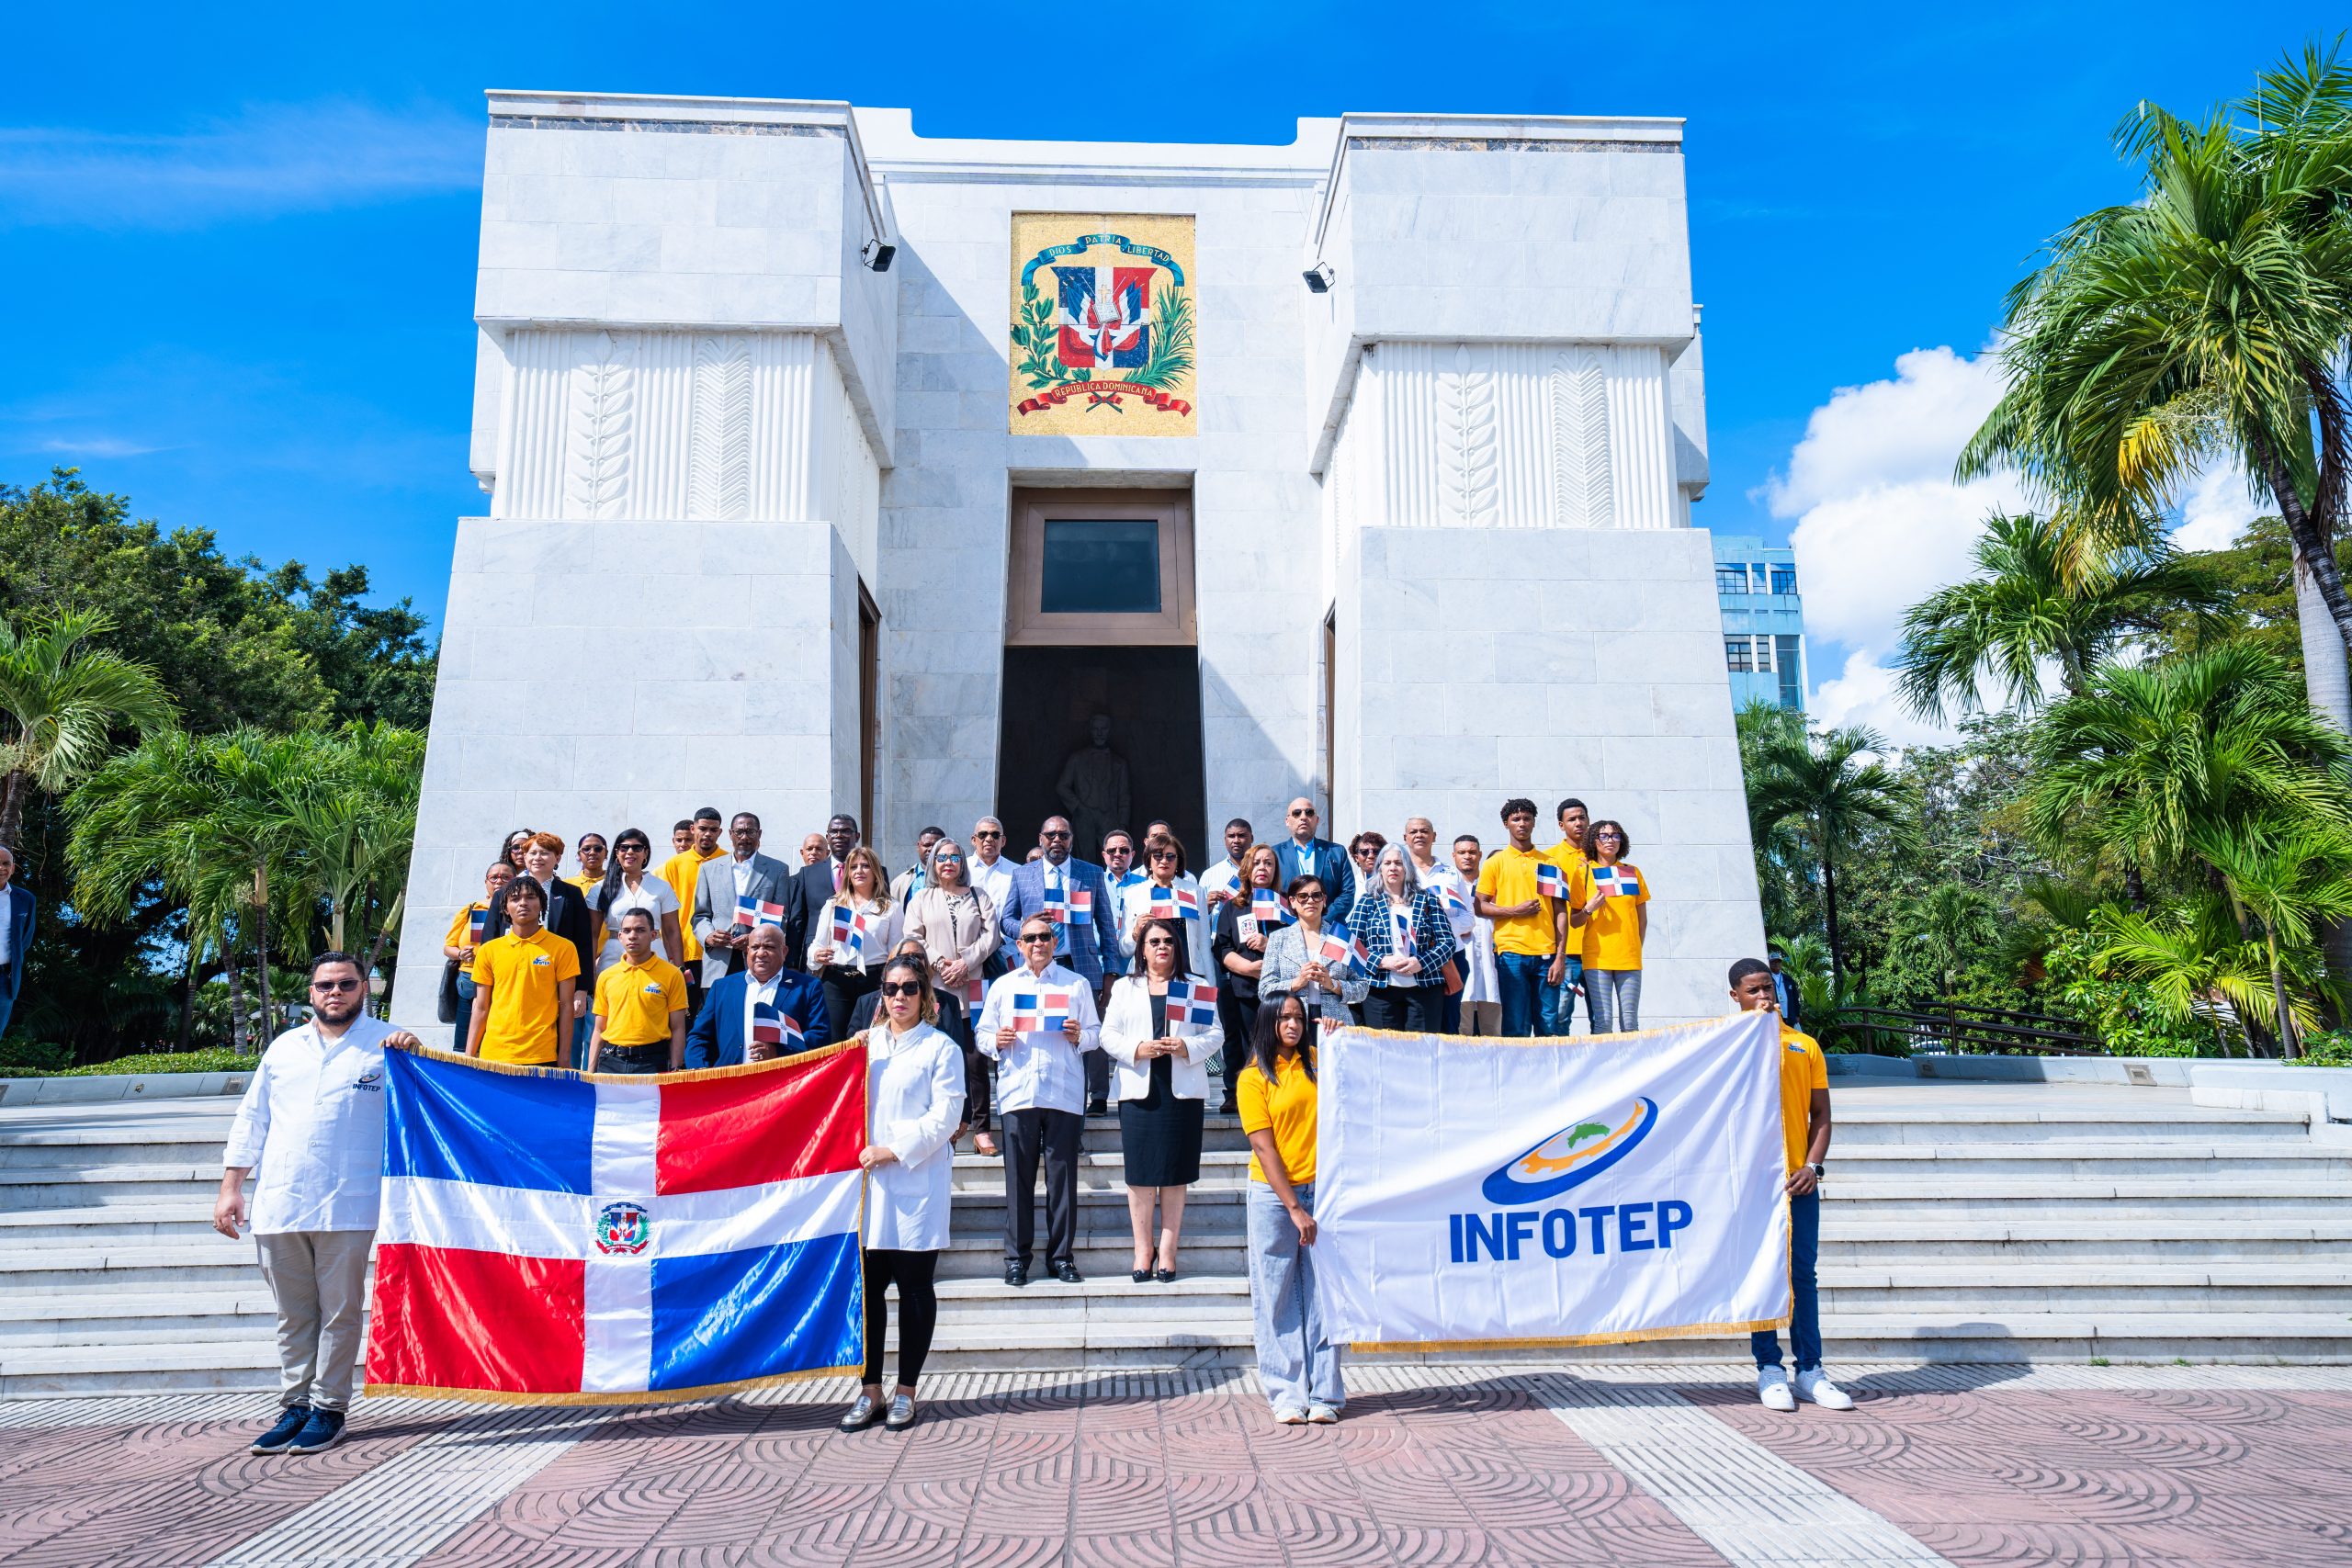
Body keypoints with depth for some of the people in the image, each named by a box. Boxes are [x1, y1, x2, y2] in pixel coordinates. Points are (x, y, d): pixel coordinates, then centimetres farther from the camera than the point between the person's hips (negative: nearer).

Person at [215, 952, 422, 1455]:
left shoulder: (385, 1043, 5)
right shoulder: (284, 1047, 17)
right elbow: (251, 1119, 19)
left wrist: (412, 1055, -23)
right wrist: (230, 1187, 12)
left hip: (347, 1206, -4)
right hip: (277, 1205, 4)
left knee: (340, 1311, 1)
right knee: (293, 1314, 11)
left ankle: (328, 1409, 11)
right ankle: (294, 1407, 20)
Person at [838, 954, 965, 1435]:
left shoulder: (941, 1048, 0)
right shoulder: (865, 1042, 14)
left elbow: (944, 1117, -7)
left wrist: (893, 1151, -13)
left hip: (918, 1182, -4)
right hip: (868, 1179, 4)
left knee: (914, 1287, 2)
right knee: (867, 1284, 3)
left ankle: (905, 1392, 12)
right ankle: (870, 1391, 13)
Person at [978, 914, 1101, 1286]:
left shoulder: (1077, 984, 13)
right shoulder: (1002, 985, 16)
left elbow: (1095, 1033, 11)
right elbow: (982, 1032, 13)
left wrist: (1079, 1036, -10)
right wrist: (996, 1041, -8)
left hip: (1064, 1094, -1)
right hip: (1017, 1093, 1)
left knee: (1063, 1175, 0)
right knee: (1018, 1176, 1)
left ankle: (1062, 1256, 10)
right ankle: (1017, 1257, 10)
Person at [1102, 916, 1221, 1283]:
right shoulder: (1125, 988, 13)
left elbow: (1215, 1034, 6)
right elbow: (1108, 1035, 7)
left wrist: (1187, 1047, -12)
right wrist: (1137, 1049, -11)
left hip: (1182, 1089, 0)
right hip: (1139, 1088, 0)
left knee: (1175, 1172, 1)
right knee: (1140, 1172, -1)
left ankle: (1167, 1250, 7)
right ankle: (1143, 1249, 9)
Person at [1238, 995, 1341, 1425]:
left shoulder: (1316, 1061, 8)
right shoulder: (1254, 1077, -2)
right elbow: (1264, 1148, -6)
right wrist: (1294, 1208, -10)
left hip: (1319, 1189, 2)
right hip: (1273, 1195, -2)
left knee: (1322, 1294, 3)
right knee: (1278, 1298, 3)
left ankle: (1324, 1395, 11)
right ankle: (1287, 1395, 11)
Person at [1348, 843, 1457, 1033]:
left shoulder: (1427, 899, 10)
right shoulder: (1368, 901, 9)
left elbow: (1447, 941, 5)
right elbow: (1353, 943, 2)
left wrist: (1421, 963, -11)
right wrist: (1383, 961, -13)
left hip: (1424, 988, 1)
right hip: (1380, 989, 0)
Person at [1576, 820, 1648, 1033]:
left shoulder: (1633, 872, 13)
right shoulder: (1585, 873, 5)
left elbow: (1643, 919, 18)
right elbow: (1574, 921, 5)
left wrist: (1637, 949, 13)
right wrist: (1589, 909, -13)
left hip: (1629, 957, 2)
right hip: (1597, 957, -2)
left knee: (1630, 1023, 0)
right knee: (1603, 1021, -9)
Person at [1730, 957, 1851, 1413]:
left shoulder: (1805, 1045, 12)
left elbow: (1821, 1115, 9)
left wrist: (1813, 1166, -4)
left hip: (1798, 1179, 2)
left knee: (1804, 1275, 5)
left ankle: (1810, 1370, 12)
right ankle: (1769, 1369, 9)